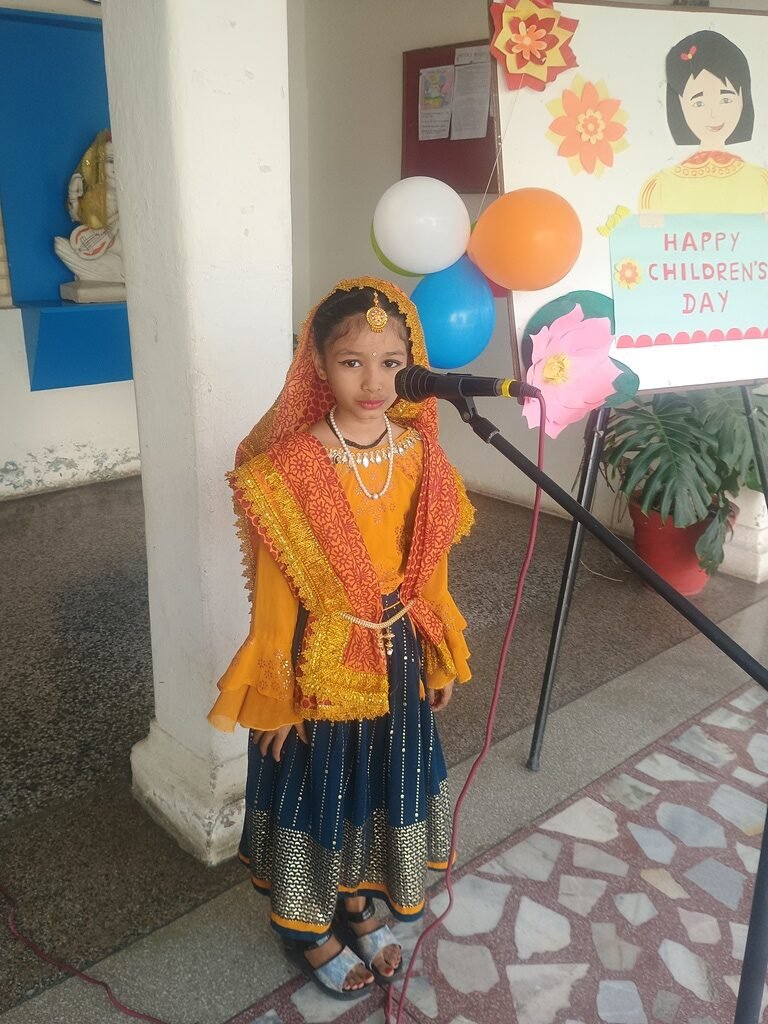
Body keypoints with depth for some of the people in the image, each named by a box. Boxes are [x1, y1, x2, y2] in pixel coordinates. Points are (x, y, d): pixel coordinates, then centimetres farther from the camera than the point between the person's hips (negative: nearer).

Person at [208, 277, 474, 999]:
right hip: (321, 662, -4)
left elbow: (431, 569, 4)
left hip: (397, 657, 5)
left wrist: (440, 657, 10)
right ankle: (310, 931, 43)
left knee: (382, 785, 22)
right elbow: (274, 590, -14)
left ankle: (357, 908, 50)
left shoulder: (422, 455, -6)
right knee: (317, 794, 16)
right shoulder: (290, 466, -20)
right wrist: (276, 694, -9)